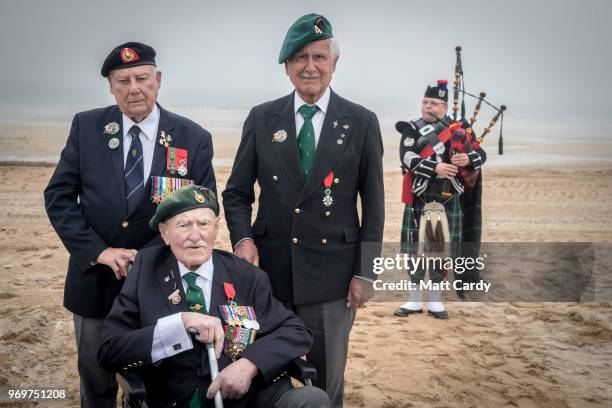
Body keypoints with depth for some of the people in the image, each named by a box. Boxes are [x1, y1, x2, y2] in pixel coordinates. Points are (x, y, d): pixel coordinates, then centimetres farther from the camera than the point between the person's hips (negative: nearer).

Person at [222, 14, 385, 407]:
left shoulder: (362, 122, -1)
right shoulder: (261, 118, 3)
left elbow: (373, 204, 1)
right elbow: (237, 192, 7)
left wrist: (365, 272, -3)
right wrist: (243, 238, -11)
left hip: (332, 272, -1)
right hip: (270, 269, 2)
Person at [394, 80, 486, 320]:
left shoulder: (457, 129, 9)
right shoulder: (412, 129, 2)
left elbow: (480, 154, 2)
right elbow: (408, 158, -15)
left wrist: (468, 158, -21)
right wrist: (435, 168, -28)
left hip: (449, 201, 2)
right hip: (420, 200, -1)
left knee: (443, 249, 6)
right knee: (416, 248, 5)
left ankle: (435, 301, 19)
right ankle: (415, 299, 18)